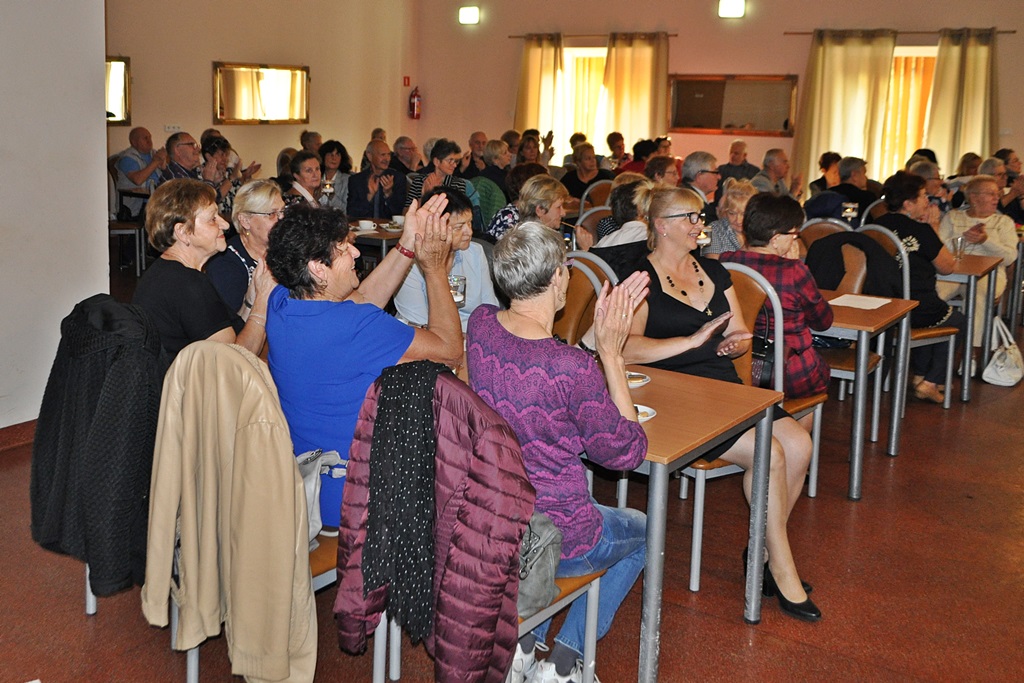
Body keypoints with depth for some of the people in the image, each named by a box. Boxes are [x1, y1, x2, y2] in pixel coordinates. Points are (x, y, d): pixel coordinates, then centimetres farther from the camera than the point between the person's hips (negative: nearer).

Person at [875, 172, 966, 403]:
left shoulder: (879, 225, 1)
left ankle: (919, 375, 38)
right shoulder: (920, 230, -15)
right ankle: (931, 382, 19)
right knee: (958, 322, 24)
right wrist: (931, 228, 0)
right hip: (918, 310, -6)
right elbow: (947, 267, -2)